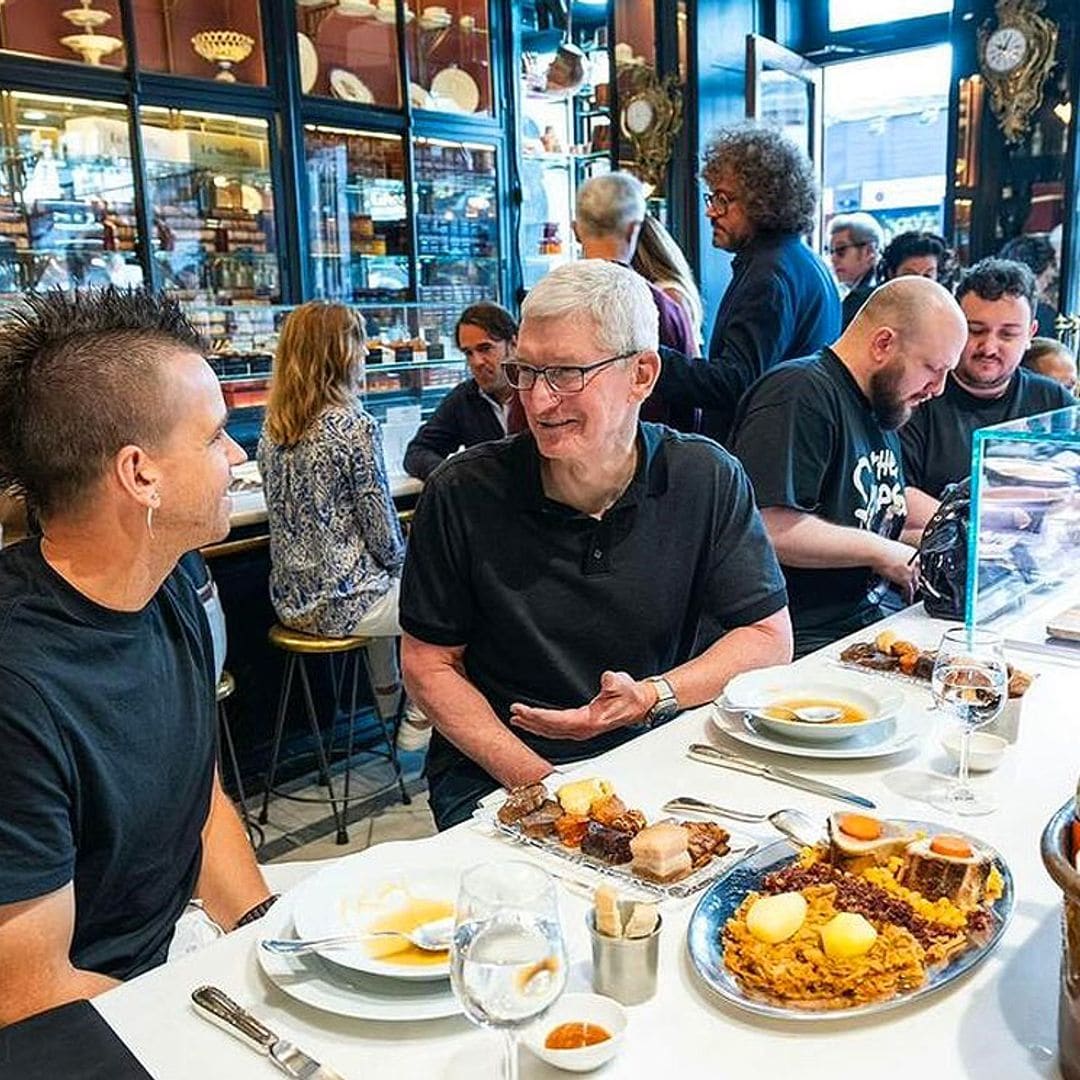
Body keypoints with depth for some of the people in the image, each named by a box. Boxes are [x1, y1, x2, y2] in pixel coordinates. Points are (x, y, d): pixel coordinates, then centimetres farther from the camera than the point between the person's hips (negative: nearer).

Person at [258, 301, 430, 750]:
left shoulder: (272, 428, 3)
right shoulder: (354, 427, -19)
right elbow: (381, 530, -16)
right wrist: (399, 562, 7)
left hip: (291, 599, 8)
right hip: (338, 603, -8)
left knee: (383, 585, 35)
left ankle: (388, 704, 45)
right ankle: (417, 723, 22)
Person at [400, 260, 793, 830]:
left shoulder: (707, 480, -4)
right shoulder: (461, 494, -7)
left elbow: (769, 637, 2)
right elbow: (428, 662, 0)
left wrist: (653, 697, -16)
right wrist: (535, 782, -13)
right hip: (495, 776, -2)